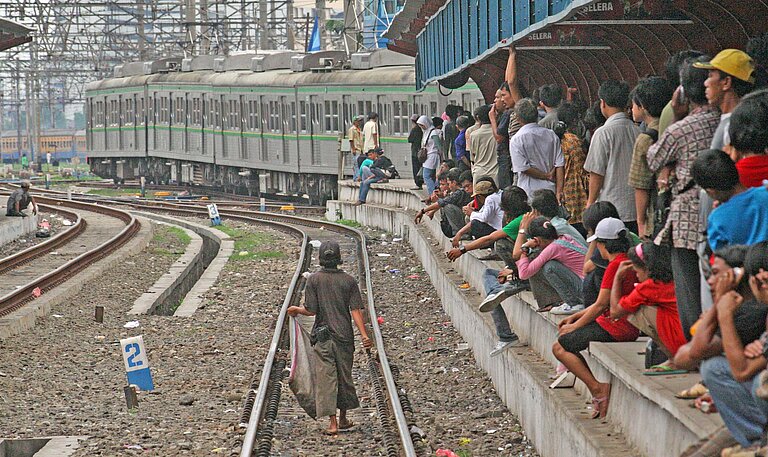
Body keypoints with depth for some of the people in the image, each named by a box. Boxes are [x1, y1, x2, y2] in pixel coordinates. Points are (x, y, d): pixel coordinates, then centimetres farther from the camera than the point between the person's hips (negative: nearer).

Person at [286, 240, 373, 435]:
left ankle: (332, 423, -9)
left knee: (326, 377, -1)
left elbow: (311, 310, -8)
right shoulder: (349, 281, 0)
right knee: (345, 376, 14)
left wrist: (297, 309, 12)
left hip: (323, 336, -2)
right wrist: (364, 335, -7)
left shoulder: (314, 280, -5)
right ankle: (343, 419, 27)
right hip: (345, 336, 2)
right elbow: (356, 311, -6)